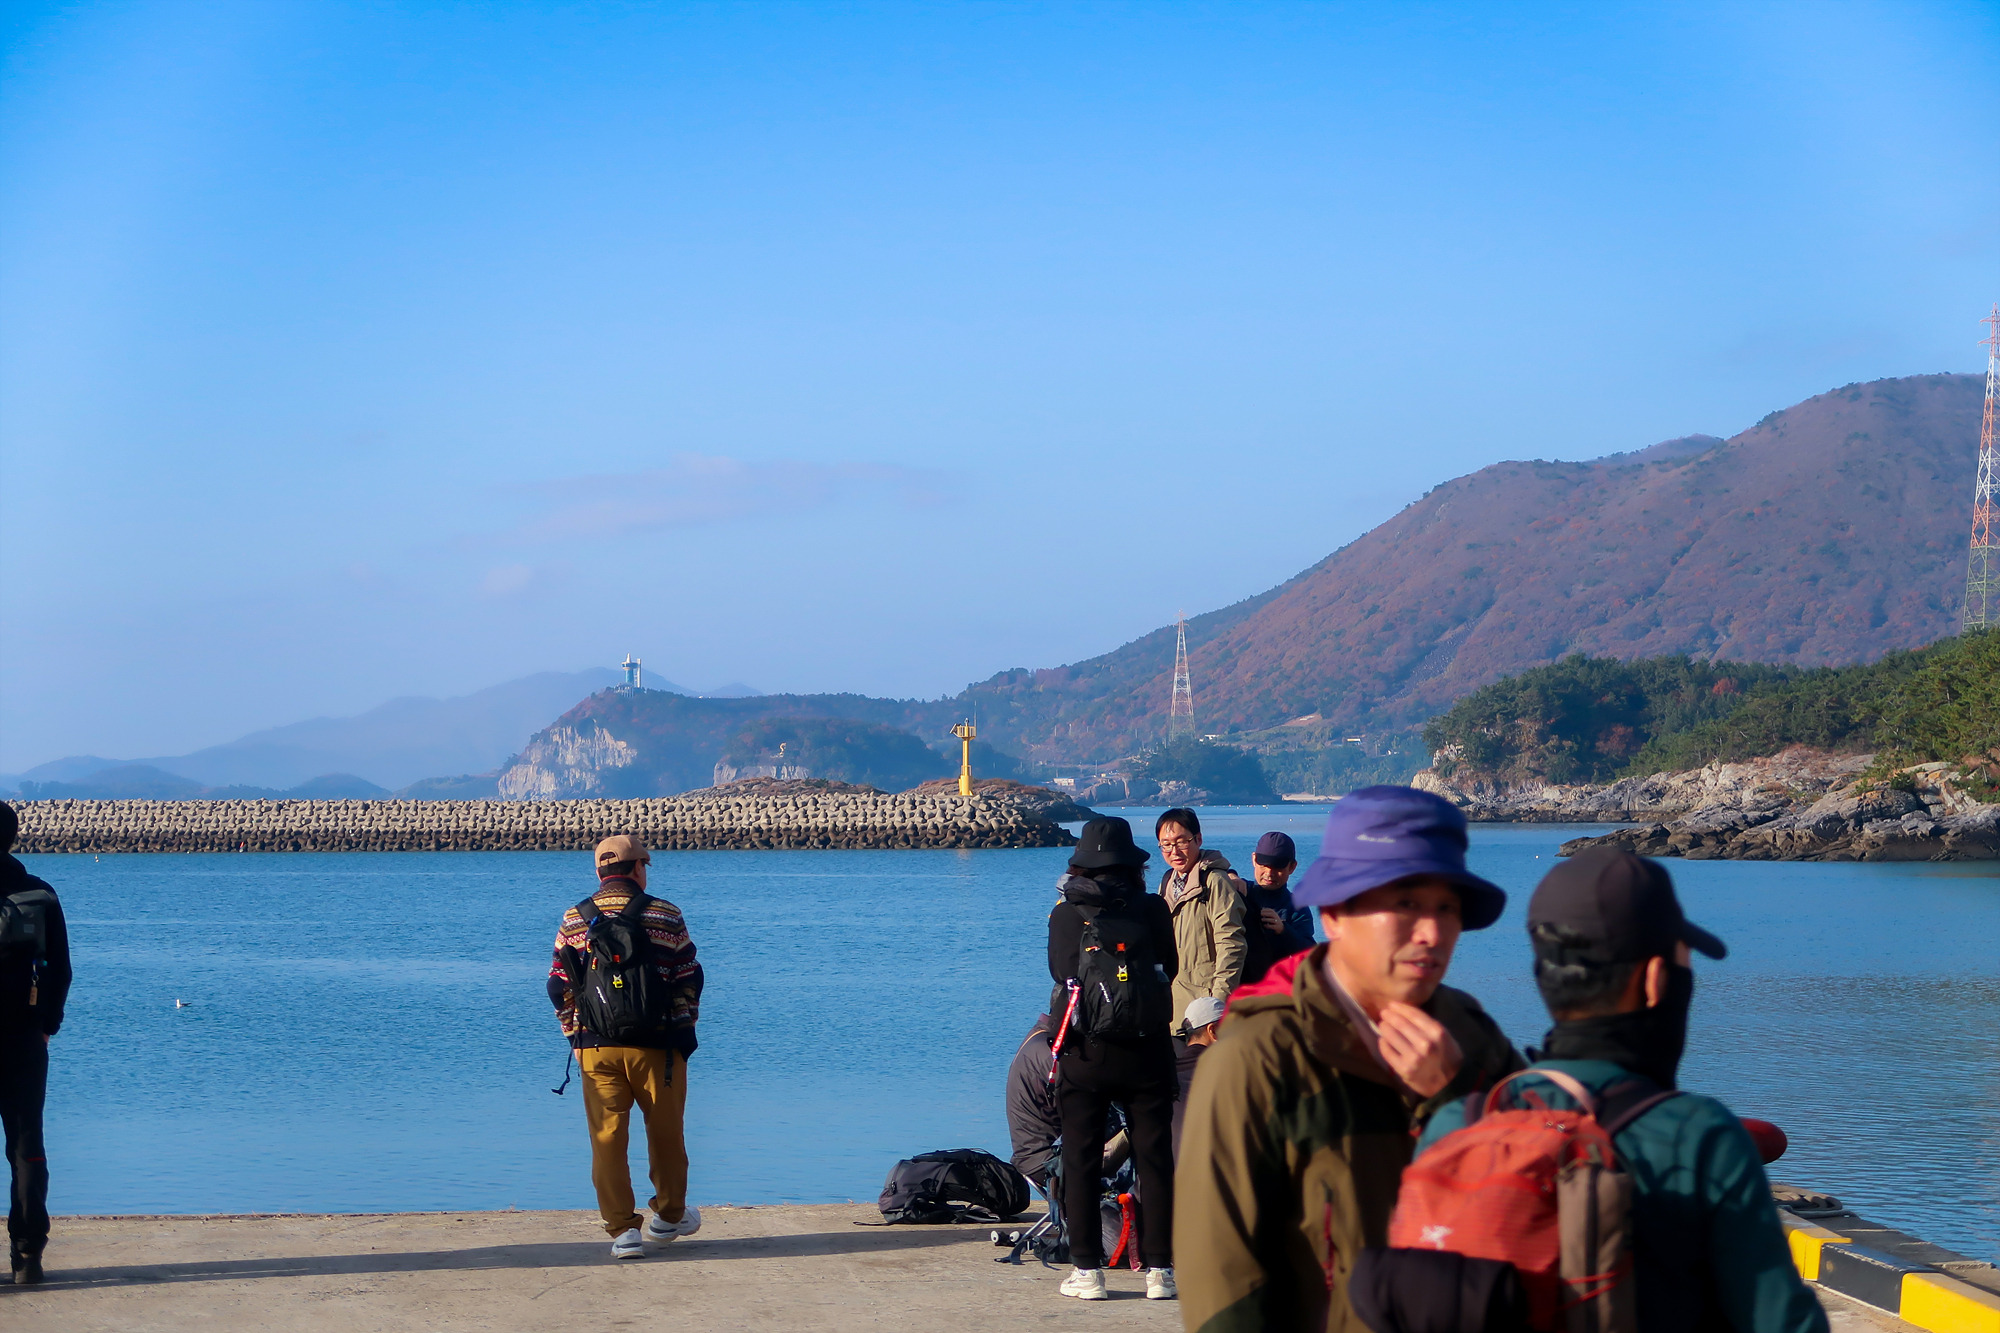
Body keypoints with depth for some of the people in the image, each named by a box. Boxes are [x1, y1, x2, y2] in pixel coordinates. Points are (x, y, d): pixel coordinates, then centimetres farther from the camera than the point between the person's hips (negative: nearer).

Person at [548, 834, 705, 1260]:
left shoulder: (574, 921, 4)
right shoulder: (664, 916, -2)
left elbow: (559, 987, 6)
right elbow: (688, 979, 1)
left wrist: (575, 1034, 15)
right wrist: (684, 1029, 12)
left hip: (596, 1047, 1)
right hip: (655, 1045, -1)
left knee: (607, 1137, 5)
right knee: (665, 1133, 15)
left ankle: (621, 1229, 1)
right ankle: (669, 1216, 29)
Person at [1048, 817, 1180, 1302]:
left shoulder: (1065, 914, -3)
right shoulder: (1152, 909, -3)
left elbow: (1058, 970, 9)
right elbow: (1171, 965, 7)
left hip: (1084, 1054, 0)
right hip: (1147, 1049, 0)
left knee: (1081, 1161, 7)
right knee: (1154, 1159, 6)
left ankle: (1087, 1270, 6)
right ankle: (1158, 1269, 5)